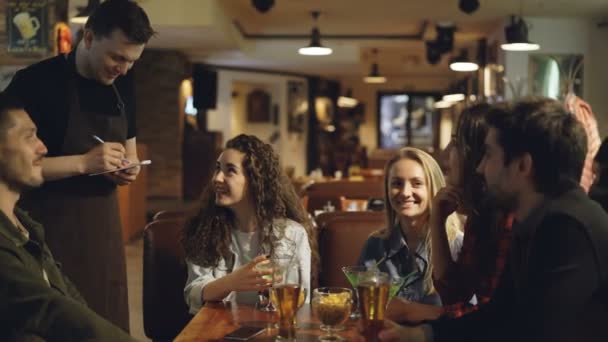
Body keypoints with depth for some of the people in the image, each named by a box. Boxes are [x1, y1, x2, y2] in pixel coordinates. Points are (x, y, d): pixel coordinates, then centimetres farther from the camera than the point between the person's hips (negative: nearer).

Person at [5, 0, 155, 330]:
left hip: (103, 221, 6)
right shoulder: (35, 82, -13)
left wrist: (128, 167, -2)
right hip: (49, 224, -6)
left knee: (108, 320, 11)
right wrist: (84, 163, -24)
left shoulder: (122, 86, 7)